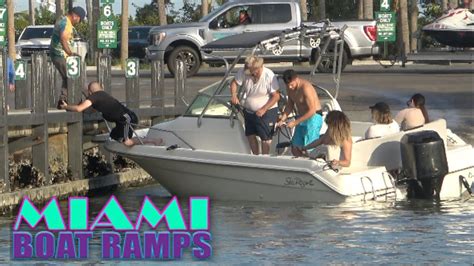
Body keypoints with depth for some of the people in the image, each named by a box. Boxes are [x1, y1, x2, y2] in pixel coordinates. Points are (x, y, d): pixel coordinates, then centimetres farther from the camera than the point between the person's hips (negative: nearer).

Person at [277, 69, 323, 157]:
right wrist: (282, 119, 0)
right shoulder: (290, 88, 1)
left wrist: (295, 122, -22)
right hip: (301, 118, 8)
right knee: (295, 148, 5)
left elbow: (312, 111, -25)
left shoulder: (305, 87, -23)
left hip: (313, 118, -8)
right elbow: (290, 105, 15)